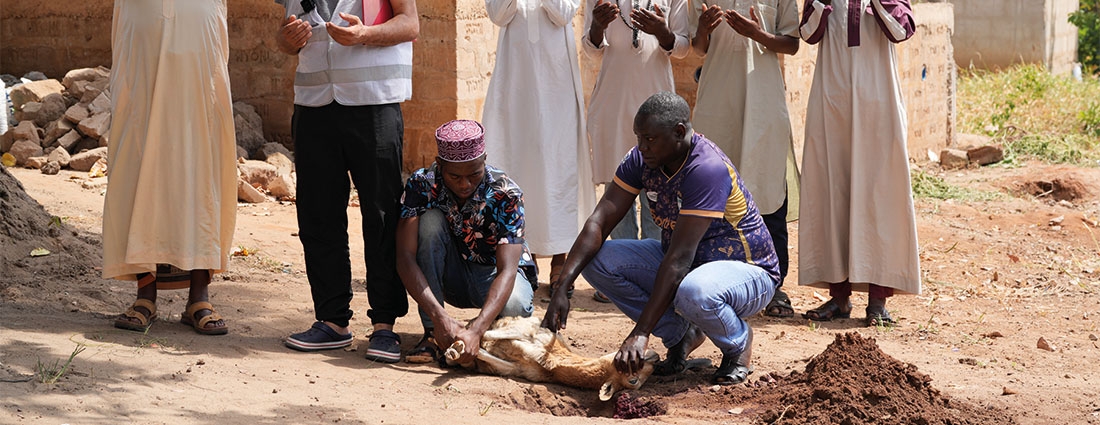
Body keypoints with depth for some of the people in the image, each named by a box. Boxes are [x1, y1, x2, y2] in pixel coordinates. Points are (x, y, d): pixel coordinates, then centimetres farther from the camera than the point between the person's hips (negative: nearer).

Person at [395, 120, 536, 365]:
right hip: (452, 276, 2)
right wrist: (439, 318, -42)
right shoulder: (421, 185, -21)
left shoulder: (504, 194, -25)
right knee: (430, 220, -28)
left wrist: (476, 331, -50)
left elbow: (507, 270, -34)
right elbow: (405, 257, -28)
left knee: (513, 307, -38)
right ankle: (432, 335, -24)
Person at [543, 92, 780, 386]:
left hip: (747, 270, -7)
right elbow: (599, 222, -10)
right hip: (690, 262, 7)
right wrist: (562, 287, -24)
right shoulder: (641, 159, -7)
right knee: (598, 259, -12)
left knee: (693, 292, -42)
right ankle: (681, 335, 2)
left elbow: (679, 259, -34)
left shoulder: (707, 169, -30)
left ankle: (738, 342, -5)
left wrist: (641, 333, -37)